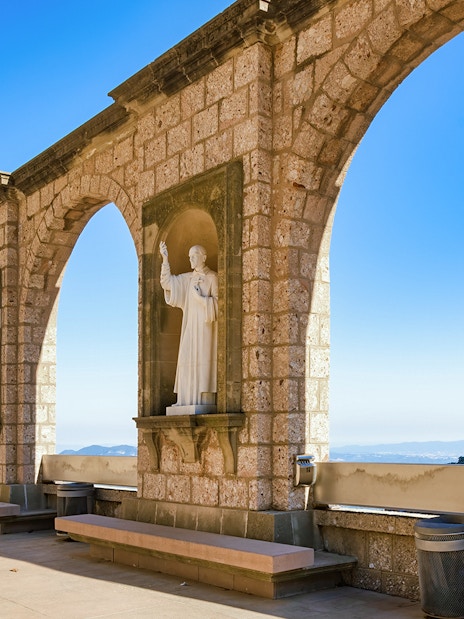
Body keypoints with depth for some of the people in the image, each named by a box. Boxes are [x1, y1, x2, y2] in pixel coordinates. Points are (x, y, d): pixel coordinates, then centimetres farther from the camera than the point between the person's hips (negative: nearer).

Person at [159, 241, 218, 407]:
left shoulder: (212, 277, -1)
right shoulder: (187, 278, 14)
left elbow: (217, 301, -5)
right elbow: (167, 281, 4)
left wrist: (200, 297, -13)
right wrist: (165, 258, -3)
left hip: (205, 325, -6)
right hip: (190, 325, 6)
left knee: (203, 360, -9)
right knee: (188, 361, 1)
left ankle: (205, 399, -8)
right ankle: (188, 399, 2)